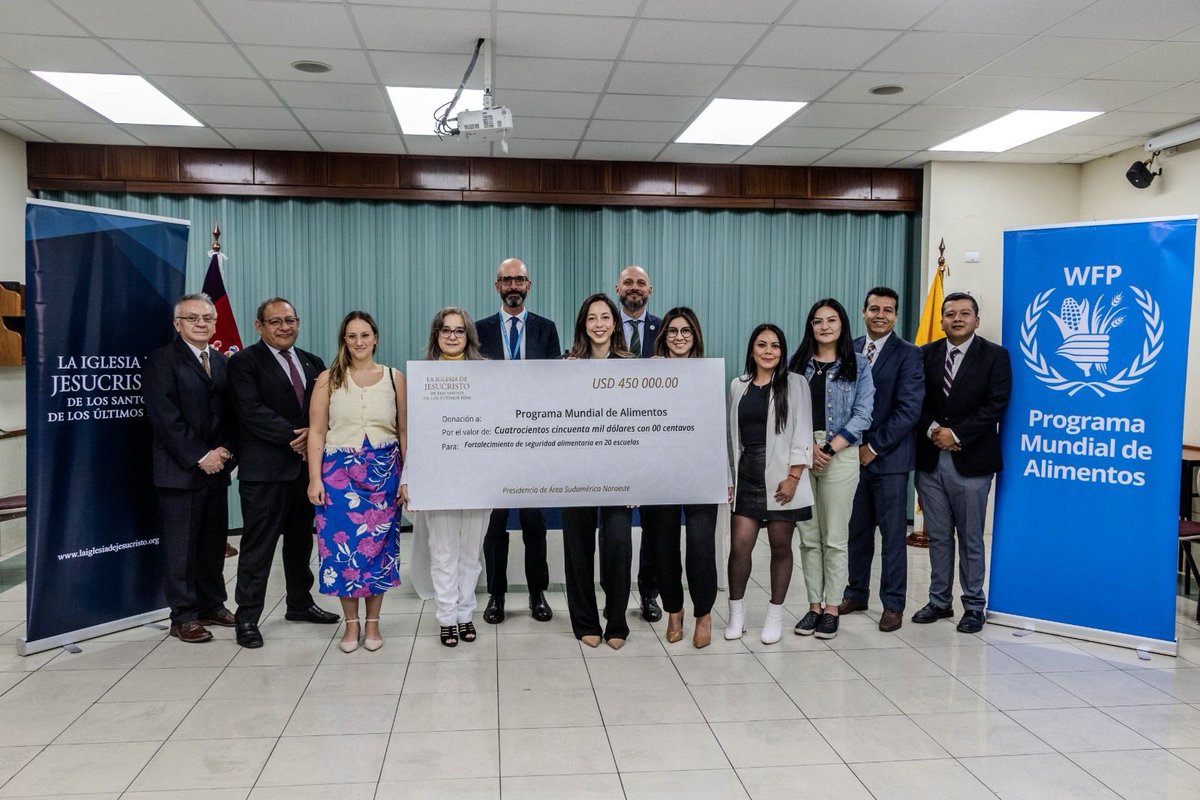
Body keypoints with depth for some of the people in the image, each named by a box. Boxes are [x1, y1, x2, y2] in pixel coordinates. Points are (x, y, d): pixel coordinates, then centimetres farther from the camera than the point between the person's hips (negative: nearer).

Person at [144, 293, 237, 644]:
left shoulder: (221, 361, 14)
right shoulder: (163, 360, -5)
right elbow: (165, 417, -13)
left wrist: (225, 450, -3)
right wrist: (199, 457, -15)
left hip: (216, 469, 6)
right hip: (180, 470, -6)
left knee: (214, 543, 12)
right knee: (181, 546, 1)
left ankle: (212, 605, 24)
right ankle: (183, 617, 11)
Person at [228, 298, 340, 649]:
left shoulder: (312, 363, 15)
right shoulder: (245, 362, -4)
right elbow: (252, 412, -15)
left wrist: (312, 434, -11)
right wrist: (295, 436, -18)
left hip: (306, 465, 6)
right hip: (265, 469, -6)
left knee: (301, 540, 16)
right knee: (258, 545, -1)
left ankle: (300, 603, 31)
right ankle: (247, 617, 8)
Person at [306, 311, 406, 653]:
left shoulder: (395, 378, 4)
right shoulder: (328, 379, 2)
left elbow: (405, 432, 5)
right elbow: (316, 432, 1)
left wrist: (408, 477, -1)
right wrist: (315, 479, -5)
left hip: (383, 473, 1)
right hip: (339, 472, 0)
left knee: (378, 544, 5)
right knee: (342, 545, 0)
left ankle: (372, 622, 20)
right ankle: (351, 623, 16)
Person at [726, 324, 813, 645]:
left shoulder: (795, 384, 0)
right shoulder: (738, 385, 10)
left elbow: (802, 433, -6)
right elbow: (733, 433, 12)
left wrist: (793, 477, -13)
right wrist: (728, 475, 8)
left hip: (781, 477, -2)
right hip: (746, 476, 3)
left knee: (780, 546, 6)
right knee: (739, 546, -3)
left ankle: (775, 615, 19)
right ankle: (736, 613, 12)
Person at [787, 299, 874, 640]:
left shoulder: (858, 365, 4)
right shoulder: (798, 364, 9)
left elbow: (862, 416, -3)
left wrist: (829, 449, -12)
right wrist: (807, 446, -11)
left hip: (840, 456, -2)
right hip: (801, 454, 2)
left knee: (834, 538, 1)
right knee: (809, 537, 7)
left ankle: (831, 609, 10)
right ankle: (814, 606, 15)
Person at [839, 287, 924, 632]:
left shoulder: (908, 355, -5)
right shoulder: (850, 350, 8)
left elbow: (908, 409, -12)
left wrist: (873, 447, -14)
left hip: (889, 457, -4)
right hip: (853, 454, 4)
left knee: (892, 534, 5)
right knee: (857, 530, 13)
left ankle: (893, 604, 15)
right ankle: (856, 593, 27)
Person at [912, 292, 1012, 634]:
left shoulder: (995, 356, 0)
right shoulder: (926, 354, 9)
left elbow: (996, 405, -8)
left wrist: (957, 434, -13)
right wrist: (932, 430, -11)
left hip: (971, 461, -3)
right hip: (930, 460, 3)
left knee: (971, 539, 5)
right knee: (938, 537, 11)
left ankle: (974, 606, 17)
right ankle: (939, 601, 22)